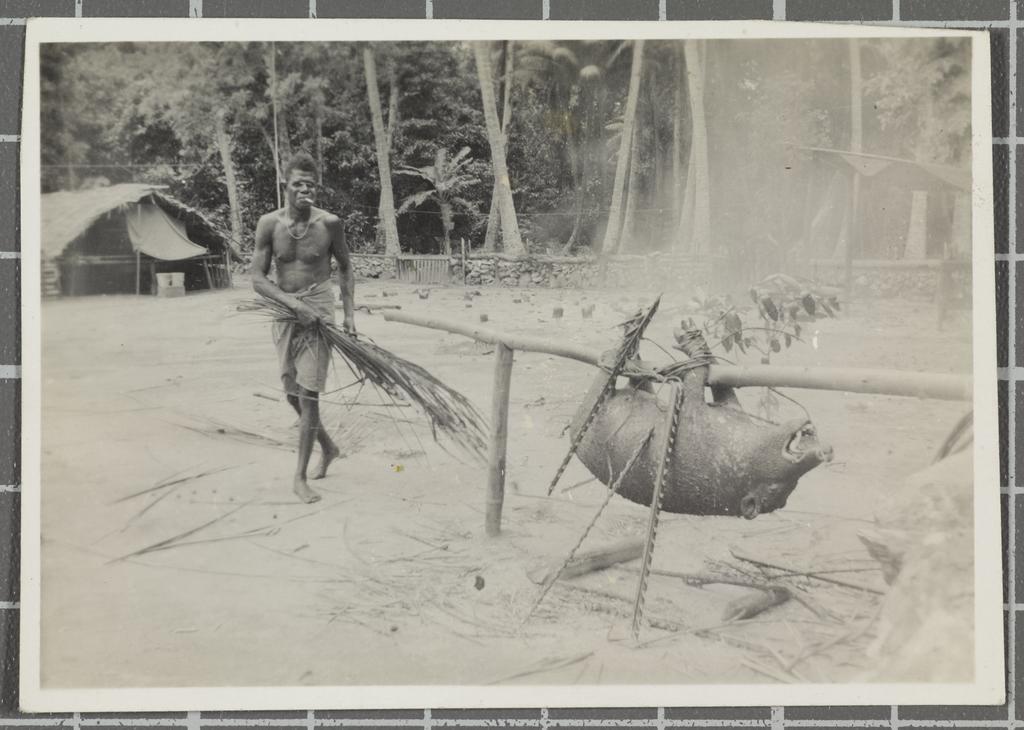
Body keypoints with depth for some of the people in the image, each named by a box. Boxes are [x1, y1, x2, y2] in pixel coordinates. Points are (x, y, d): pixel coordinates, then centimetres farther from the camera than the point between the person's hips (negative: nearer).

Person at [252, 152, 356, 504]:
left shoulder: (329, 224, -7)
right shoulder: (270, 224, -6)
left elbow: (344, 268, 8)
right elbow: (258, 278, -6)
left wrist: (349, 312, 4)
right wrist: (294, 304, -18)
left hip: (319, 307, -3)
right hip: (284, 309, 3)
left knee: (308, 394, -7)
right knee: (293, 393, 12)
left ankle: (300, 477, 3)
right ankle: (328, 447, 38)